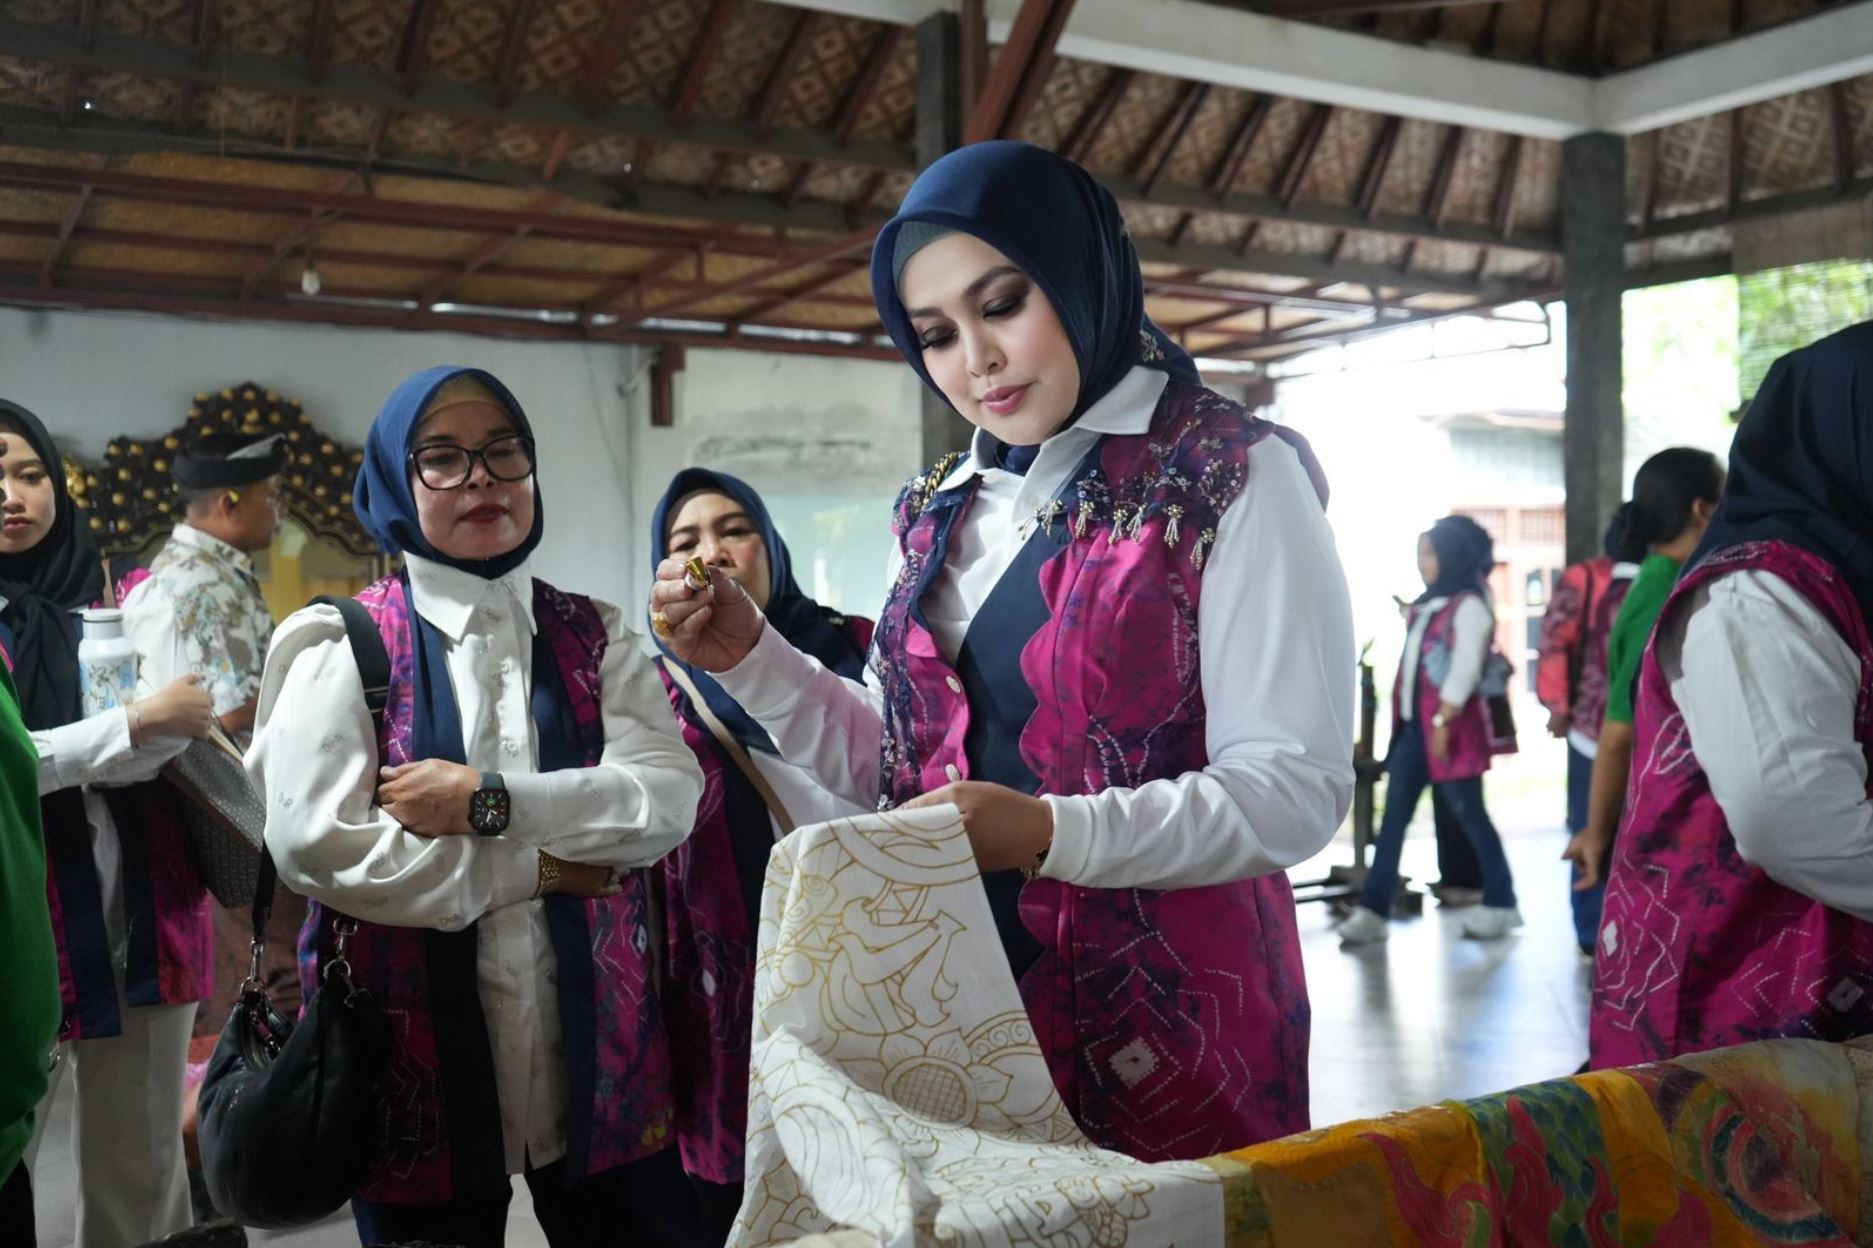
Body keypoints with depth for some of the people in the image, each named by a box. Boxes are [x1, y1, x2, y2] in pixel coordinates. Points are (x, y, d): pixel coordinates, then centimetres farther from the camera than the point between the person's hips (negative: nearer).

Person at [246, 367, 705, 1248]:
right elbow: (311, 844, -15)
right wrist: (538, 866, -12)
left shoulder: (595, 636, 7)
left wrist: (488, 801, -18)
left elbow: (669, 795, -8)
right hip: (415, 1048, -2)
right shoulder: (343, 644, -2)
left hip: (595, 1035, 3)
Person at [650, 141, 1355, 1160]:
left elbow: (1295, 786, -14)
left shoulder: (1231, 483, -8)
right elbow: (889, 768, 11)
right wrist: (750, 659, -3)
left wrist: (1052, 834, -26)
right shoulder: (941, 514, 9)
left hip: (1172, 1034, -5)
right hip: (964, 1018, 5)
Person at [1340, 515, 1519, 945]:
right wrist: (1402, 718, 14)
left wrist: (1442, 722, -20)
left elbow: (1465, 670, -17)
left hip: (1451, 726, -9)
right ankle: (1373, 911, 5)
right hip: (1412, 724, 9)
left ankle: (1500, 905, 17)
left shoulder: (1469, 605, -10)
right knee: (1392, 819, 4)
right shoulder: (1426, 605, 17)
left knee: (1470, 816, 2)